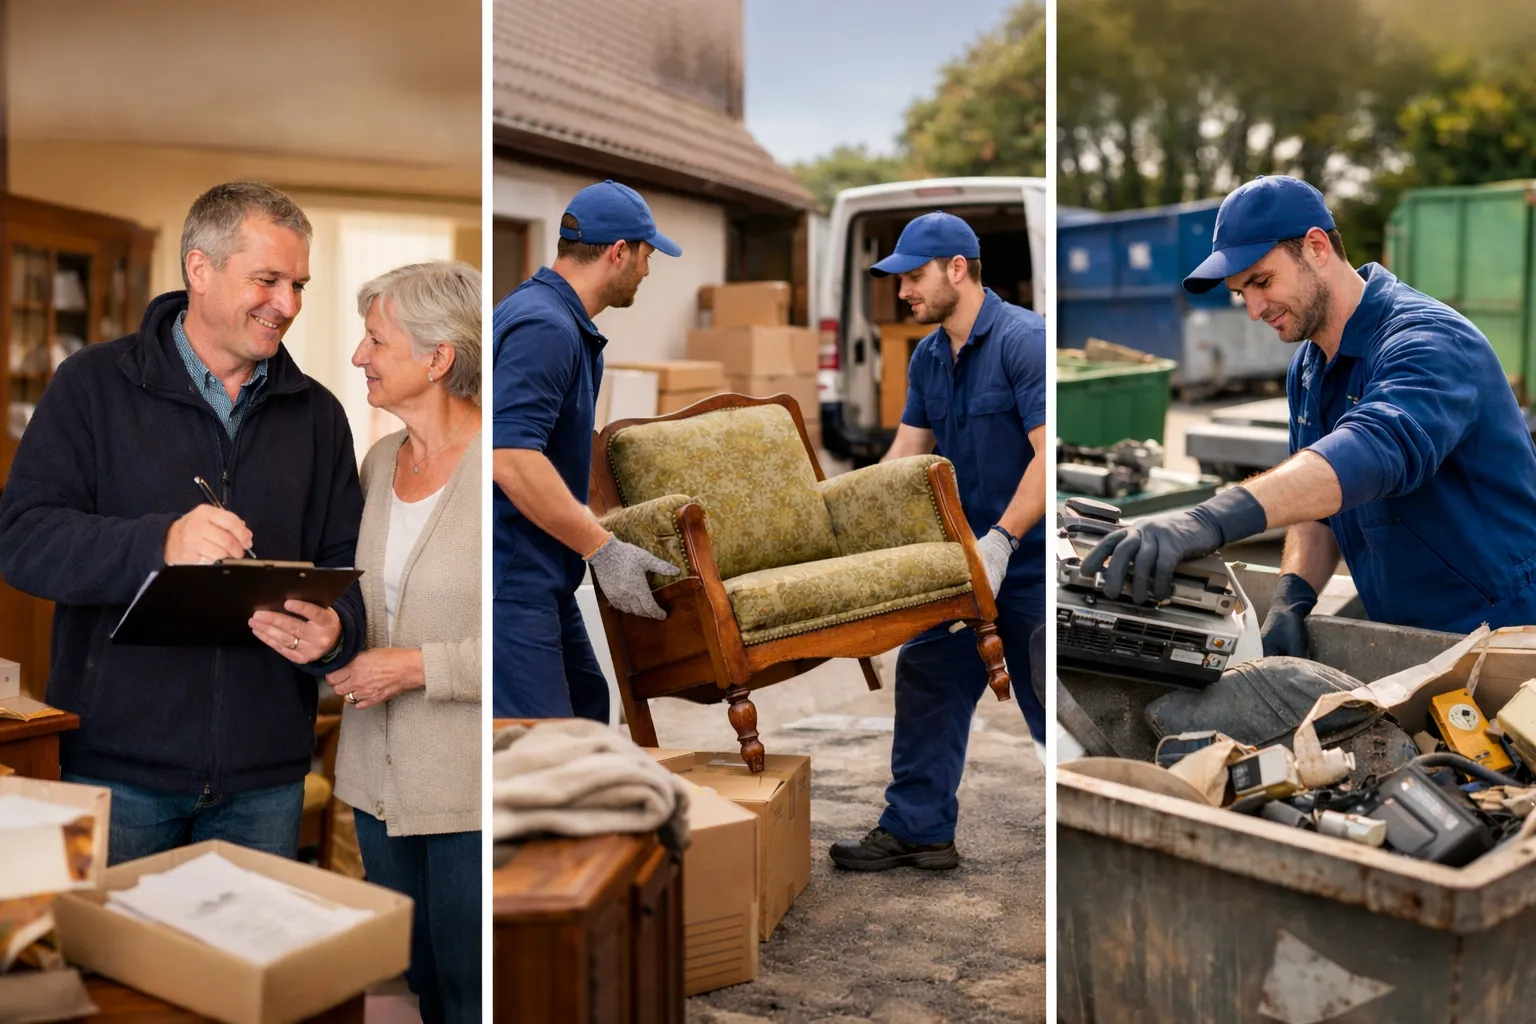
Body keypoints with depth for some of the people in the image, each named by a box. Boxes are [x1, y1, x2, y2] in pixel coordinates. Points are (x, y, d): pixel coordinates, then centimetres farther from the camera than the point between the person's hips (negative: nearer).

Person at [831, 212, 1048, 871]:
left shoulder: (1024, 340, -18)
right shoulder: (928, 357, 8)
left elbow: (1049, 453, -23)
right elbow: (903, 458, 9)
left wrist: (1000, 542, -29)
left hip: (1029, 561, -8)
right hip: (965, 555, 8)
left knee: (1045, 701, 1)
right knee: (927, 680, 10)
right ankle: (917, 829, 21)